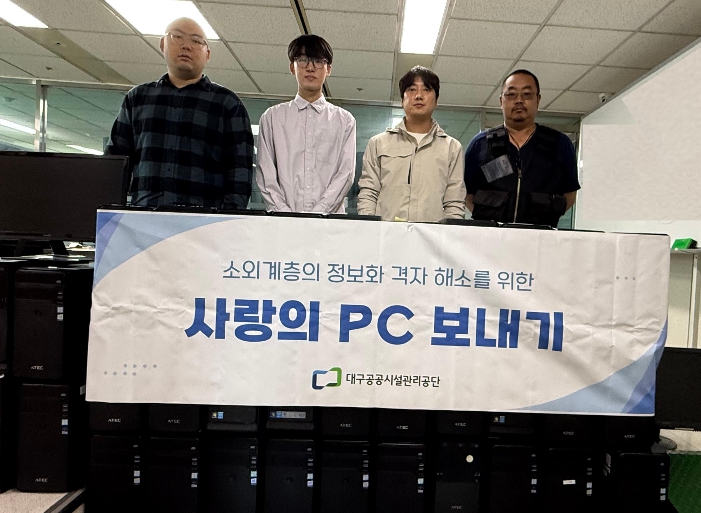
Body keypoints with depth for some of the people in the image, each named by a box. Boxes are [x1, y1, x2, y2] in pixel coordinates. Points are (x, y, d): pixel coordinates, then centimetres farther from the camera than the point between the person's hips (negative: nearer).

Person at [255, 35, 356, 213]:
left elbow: (346, 173, 3)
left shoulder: (344, 120, 13)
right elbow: (265, 175, 6)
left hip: (329, 218, 0)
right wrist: (286, 216, -8)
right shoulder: (272, 117, 13)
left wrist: (318, 214, -10)